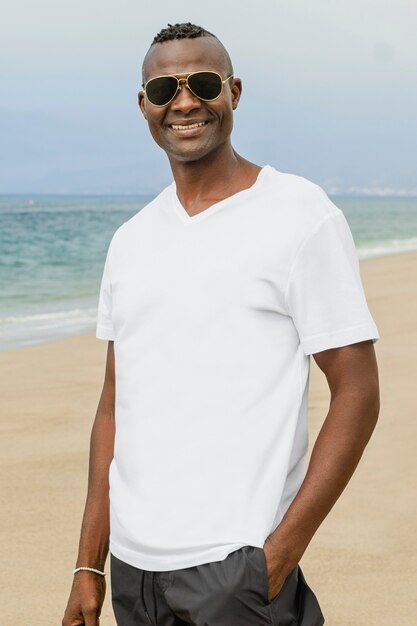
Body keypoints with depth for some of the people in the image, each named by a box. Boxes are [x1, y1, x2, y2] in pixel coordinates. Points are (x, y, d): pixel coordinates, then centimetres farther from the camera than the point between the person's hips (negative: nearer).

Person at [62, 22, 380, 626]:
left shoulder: (301, 216, -7)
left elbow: (357, 395, -9)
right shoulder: (130, 241, 10)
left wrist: (281, 553, -15)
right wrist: (88, 564, 9)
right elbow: (116, 401, 12)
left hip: (235, 564, -5)